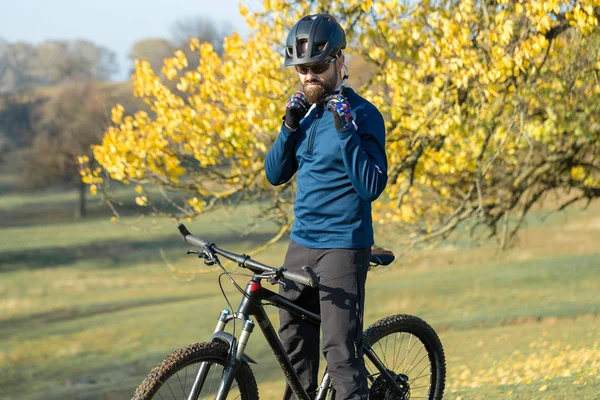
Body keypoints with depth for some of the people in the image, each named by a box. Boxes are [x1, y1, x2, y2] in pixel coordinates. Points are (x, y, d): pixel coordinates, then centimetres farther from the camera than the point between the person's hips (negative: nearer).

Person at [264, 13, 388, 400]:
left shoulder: (363, 114, -11)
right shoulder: (307, 112, 10)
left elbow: (371, 187, -19)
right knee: (294, 339, 13)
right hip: (302, 242, 7)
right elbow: (276, 174, 9)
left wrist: (345, 131, -26)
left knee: (341, 352, -12)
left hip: (343, 247, -7)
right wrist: (290, 125, -5)